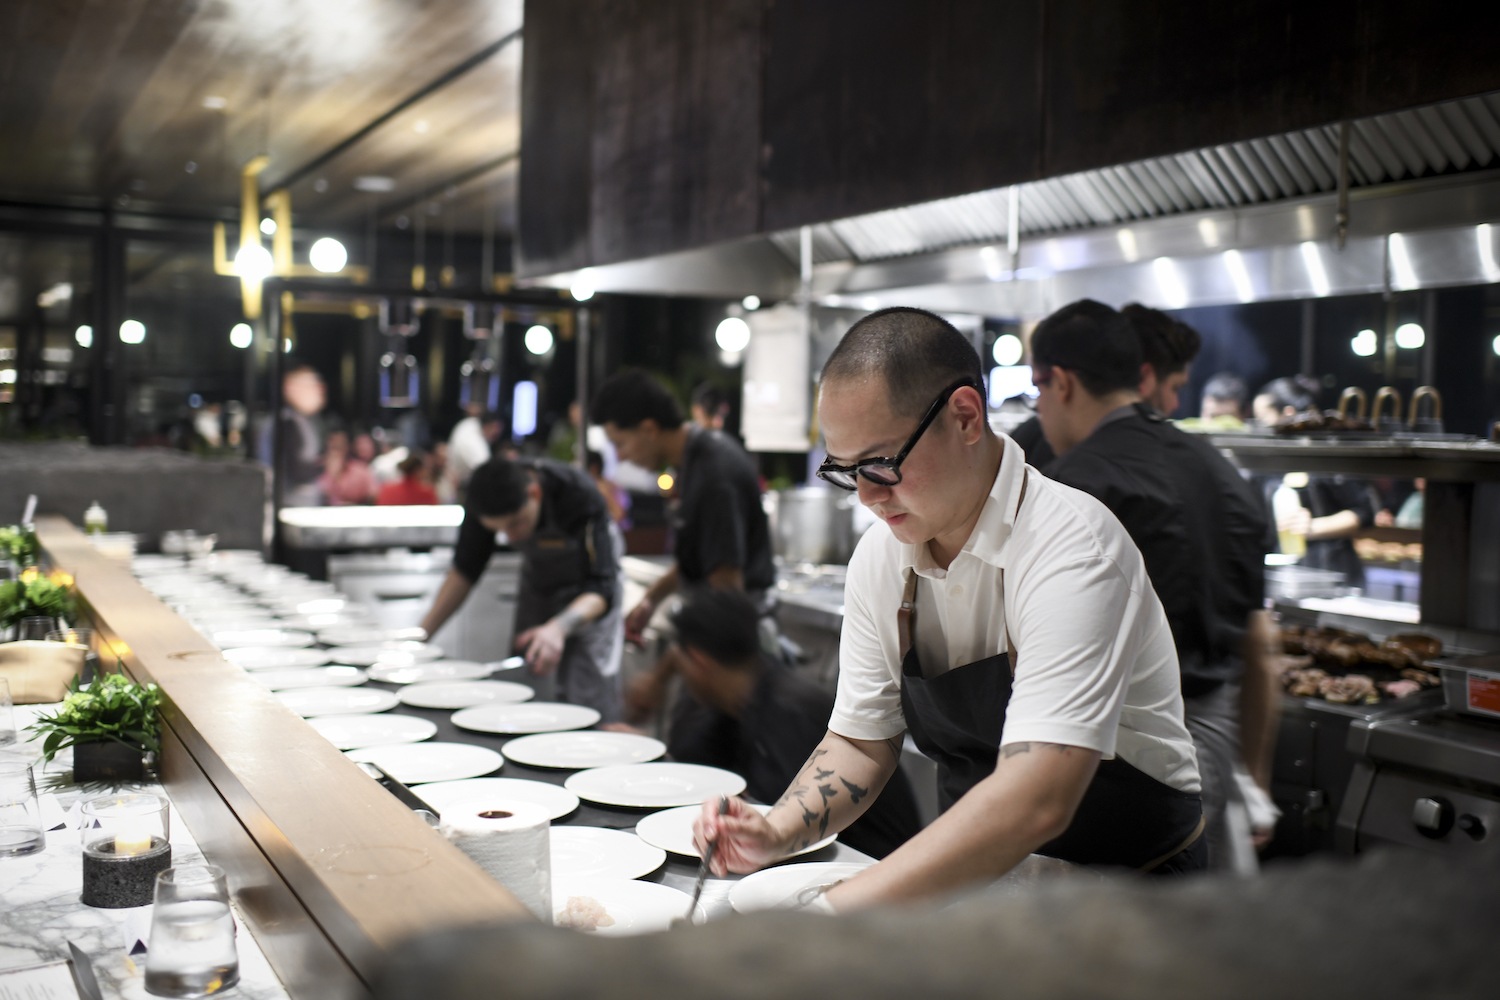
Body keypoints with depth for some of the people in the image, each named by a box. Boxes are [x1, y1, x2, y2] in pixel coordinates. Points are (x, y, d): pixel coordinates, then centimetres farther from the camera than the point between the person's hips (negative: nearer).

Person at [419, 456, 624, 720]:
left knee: (588, 705, -15)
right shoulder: (483, 503, -23)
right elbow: (465, 570, -8)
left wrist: (560, 627, -58)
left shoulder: (581, 497, -36)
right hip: (537, 581, 5)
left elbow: (600, 588, -39)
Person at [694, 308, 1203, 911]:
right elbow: (862, 742, 9)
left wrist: (828, 913, -35)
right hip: (973, 885, 6)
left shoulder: (1072, 548, -23)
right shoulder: (880, 557, -1)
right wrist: (776, 834, -10)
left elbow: (1035, 802, -32)